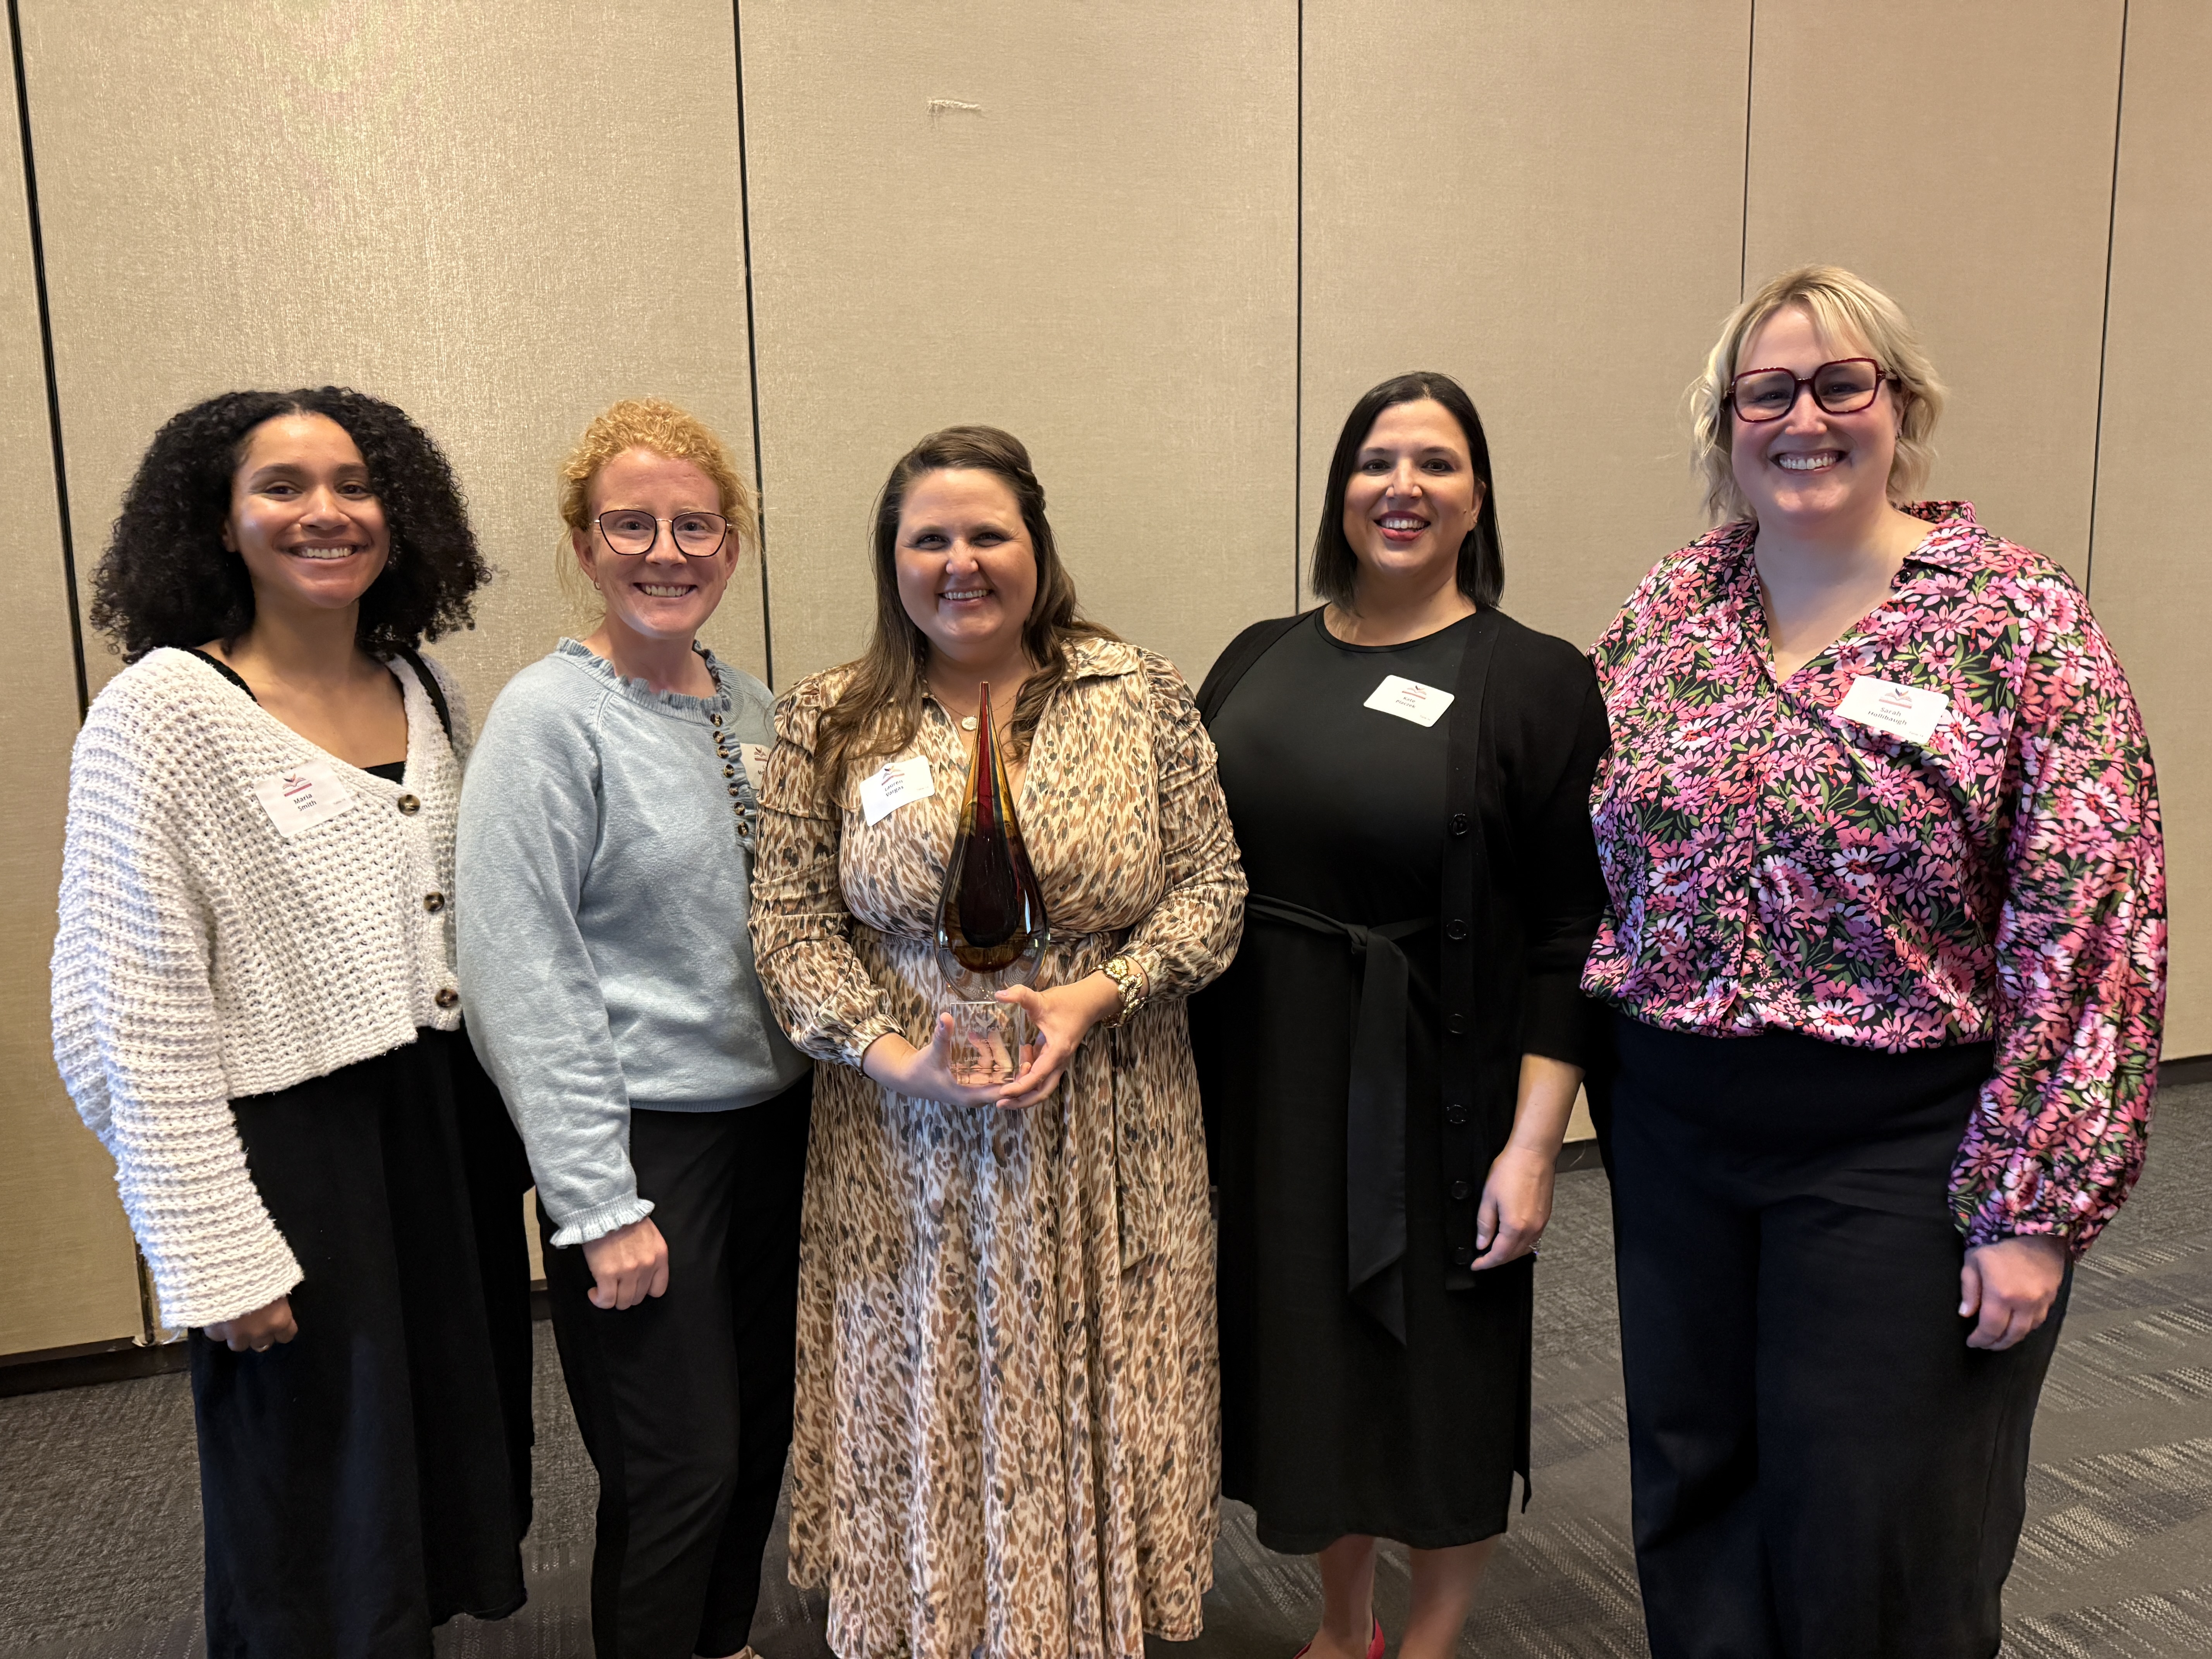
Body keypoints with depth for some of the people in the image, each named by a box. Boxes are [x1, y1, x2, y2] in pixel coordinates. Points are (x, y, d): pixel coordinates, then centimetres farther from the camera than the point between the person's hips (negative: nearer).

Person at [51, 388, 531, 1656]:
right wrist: (215, 1255, -15)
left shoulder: (429, 691, 5)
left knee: (456, 1462, 20)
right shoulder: (162, 712, -13)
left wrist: (517, 1125, 11)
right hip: (293, 1155, -5)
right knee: (322, 1523, 11)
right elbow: (136, 1015, -14)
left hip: (455, 1130, 6)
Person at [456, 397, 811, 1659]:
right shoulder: (549, 719, -13)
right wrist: (598, 1208, -16)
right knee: (682, 1466, 4)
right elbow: (525, 981, -16)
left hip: (775, 1118, 7)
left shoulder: (752, 706, 6)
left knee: (763, 1431, 18)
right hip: (646, 1142, -6)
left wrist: (817, 1082, 10)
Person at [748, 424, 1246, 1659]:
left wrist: (1093, 997, -14)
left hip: (1110, 1147, 0)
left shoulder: (1142, 696, 0)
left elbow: (1213, 887, 0)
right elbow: (791, 924, -1)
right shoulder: (831, 722, 1)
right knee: (927, 1415, 12)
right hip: (910, 1150, 0)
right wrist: (893, 1055, -14)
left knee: (1097, 1409, 12)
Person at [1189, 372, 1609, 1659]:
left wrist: (1534, 1140, -14)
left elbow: (1570, 935, -9)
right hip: (1270, 1086, 4)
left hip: (1438, 1102, -4)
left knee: (1446, 1373, 12)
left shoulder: (1538, 682, -7)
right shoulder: (1260, 661, 5)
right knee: (1309, 1358, 17)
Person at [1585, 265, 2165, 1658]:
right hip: (1676, 1134, 4)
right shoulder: (1665, 612, 4)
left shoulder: (2023, 626, -9)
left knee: (1877, 1541, 11)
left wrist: (2036, 1211, -14)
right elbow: (1592, 856, 11)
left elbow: (2090, 935, -12)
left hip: (1898, 1150, -4)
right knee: (1693, 1490, 18)